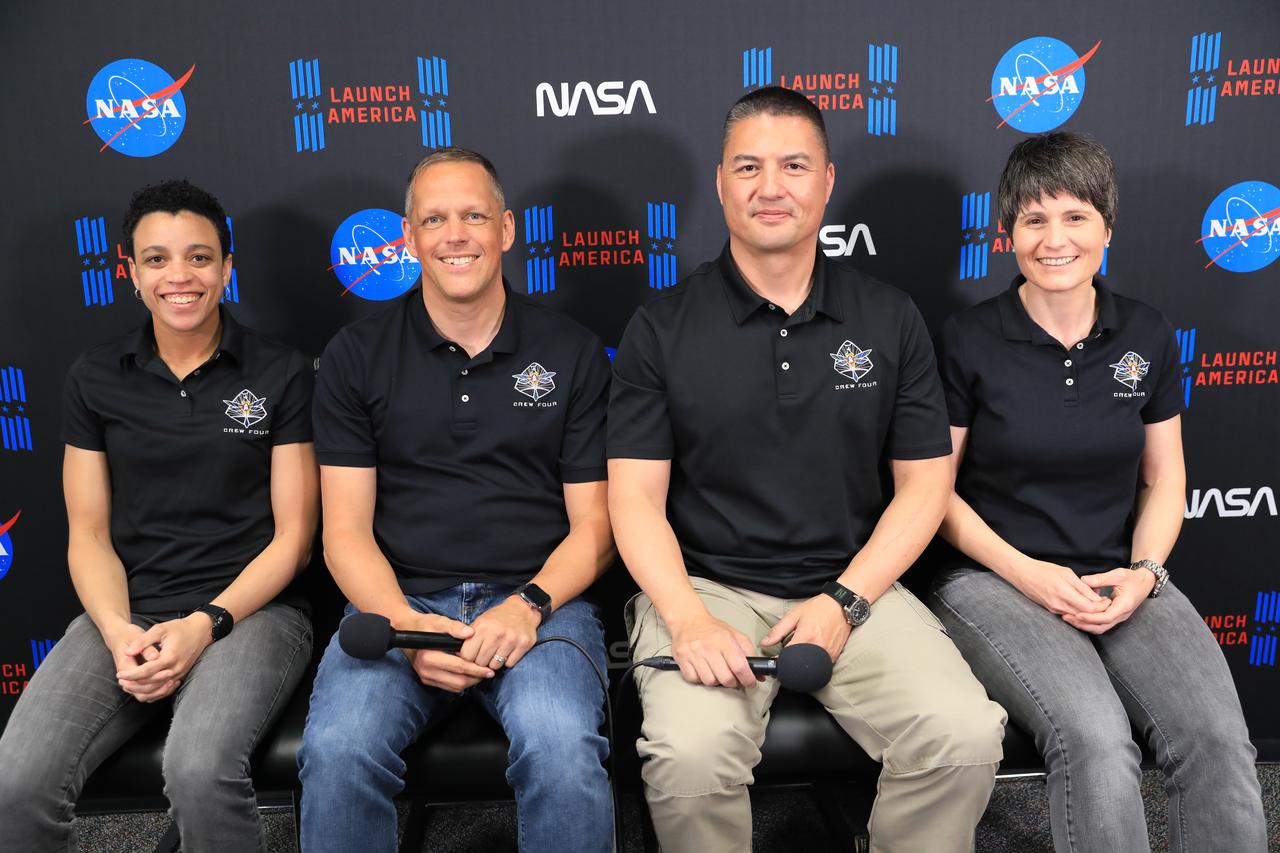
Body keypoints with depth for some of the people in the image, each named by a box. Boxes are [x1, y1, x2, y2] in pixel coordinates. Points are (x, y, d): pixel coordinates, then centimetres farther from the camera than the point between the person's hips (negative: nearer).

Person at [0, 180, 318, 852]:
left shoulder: (281, 375, 1)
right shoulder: (95, 379, 10)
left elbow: (293, 536, 0)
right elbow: (88, 536, 8)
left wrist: (205, 624, -13)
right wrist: (118, 634, -10)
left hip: (247, 608, -2)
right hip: (125, 612, 3)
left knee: (199, 771, -32)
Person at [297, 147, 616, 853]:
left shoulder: (572, 353, 7)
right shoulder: (355, 357, 8)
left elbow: (592, 524, 6)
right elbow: (346, 531, 4)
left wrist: (530, 606, -12)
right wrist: (407, 626, -14)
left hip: (539, 599, 0)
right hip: (398, 601, 1)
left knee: (565, 753, -29)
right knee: (337, 752, -27)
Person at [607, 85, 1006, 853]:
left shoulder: (891, 320, 5)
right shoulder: (662, 329, 1)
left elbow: (924, 482, 5)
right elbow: (636, 496, -2)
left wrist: (844, 601, -8)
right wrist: (687, 619, -18)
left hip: (855, 587, 2)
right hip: (707, 587, -1)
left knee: (966, 736, -20)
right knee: (690, 754, -27)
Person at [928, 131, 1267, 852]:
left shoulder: (1148, 336, 7)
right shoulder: (968, 340, -4)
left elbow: (1164, 479, 13)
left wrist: (1143, 572, -5)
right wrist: (1025, 572, -12)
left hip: (1121, 581, 4)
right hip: (993, 578, -3)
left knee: (1220, 741, -22)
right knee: (1098, 743, -29)